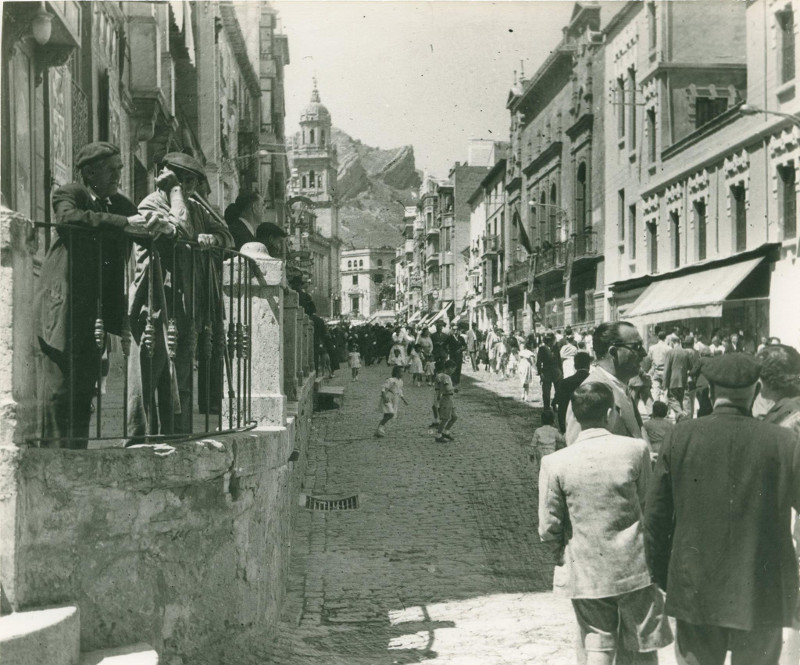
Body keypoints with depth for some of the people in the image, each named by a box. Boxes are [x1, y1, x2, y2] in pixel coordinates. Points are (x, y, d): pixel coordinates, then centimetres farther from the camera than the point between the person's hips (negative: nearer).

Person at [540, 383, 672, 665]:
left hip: (586, 574, 0)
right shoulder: (636, 449, -10)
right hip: (635, 567, 0)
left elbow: (549, 527, -7)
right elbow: (647, 506, -1)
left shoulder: (555, 463, -10)